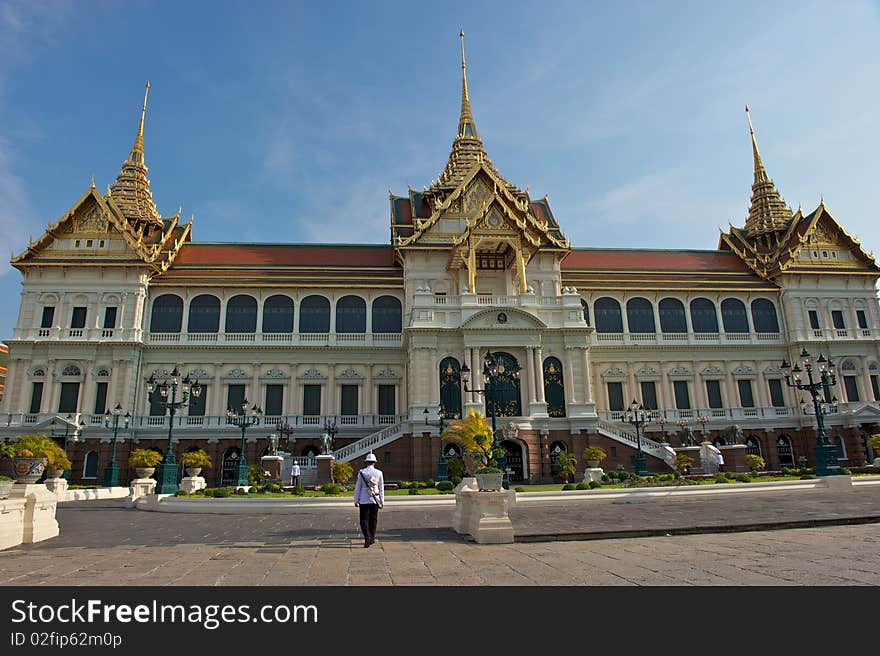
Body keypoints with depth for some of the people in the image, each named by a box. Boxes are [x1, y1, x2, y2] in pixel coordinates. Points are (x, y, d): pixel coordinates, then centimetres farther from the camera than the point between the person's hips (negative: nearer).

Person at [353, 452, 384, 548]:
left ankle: (367, 538, -16)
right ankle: (372, 538, 23)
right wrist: (382, 501, 12)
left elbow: (357, 487, -2)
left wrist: (356, 500, 4)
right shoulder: (379, 473, 0)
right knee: (373, 520, 15)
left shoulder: (361, 472, -4)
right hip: (375, 500, 2)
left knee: (364, 520, 1)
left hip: (364, 501, -2)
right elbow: (381, 488, 5)